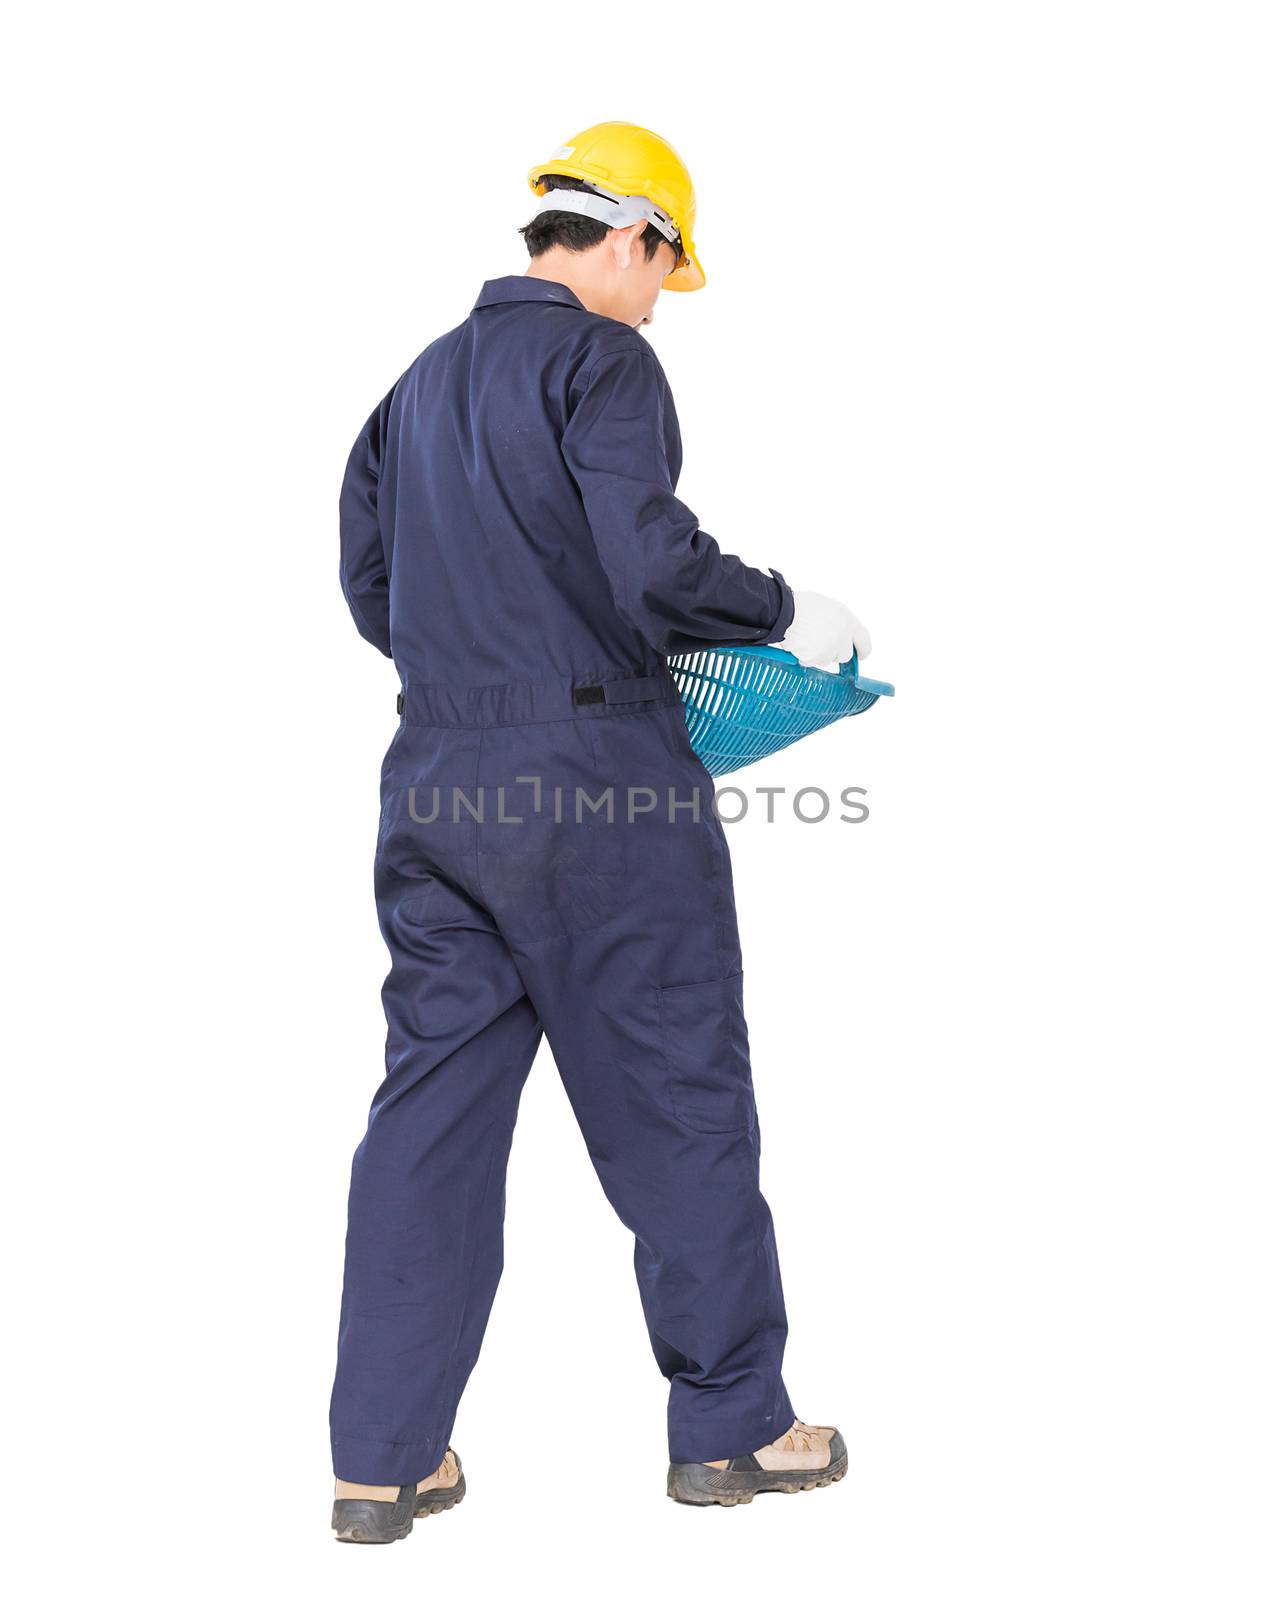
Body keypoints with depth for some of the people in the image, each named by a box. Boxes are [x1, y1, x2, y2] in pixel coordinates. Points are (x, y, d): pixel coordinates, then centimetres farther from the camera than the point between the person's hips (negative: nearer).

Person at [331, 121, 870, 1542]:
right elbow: (652, 564, -18)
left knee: (431, 1101, 9)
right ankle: (730, 1423, 16)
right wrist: (788, 614, -3)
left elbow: (369, 587, 19)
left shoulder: (420, 383, 16)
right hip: (593, 778, -7)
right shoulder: (598, 359, -8)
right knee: (678, 1099, 5)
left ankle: (382, 1460, 13)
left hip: (438, 773, 7)